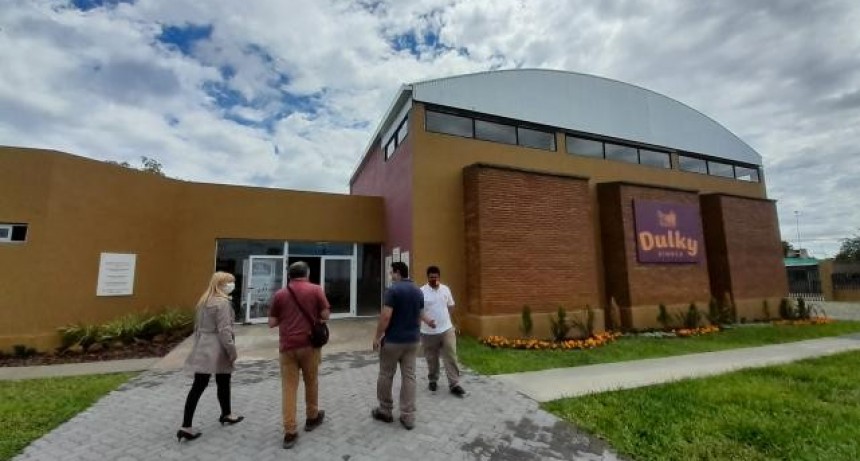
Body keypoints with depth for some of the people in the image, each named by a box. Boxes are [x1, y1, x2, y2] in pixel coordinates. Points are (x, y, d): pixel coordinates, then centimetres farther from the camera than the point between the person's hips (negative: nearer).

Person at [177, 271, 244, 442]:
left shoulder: (204, 300, 11)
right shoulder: (222, 302, -18)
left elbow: (197, 325, 17)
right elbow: (224, 330, -21)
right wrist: (232, 351, -15)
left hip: (202, 348, 8)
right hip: (217, 350, -8)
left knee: (198, 386, 9)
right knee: (223, 383, 11)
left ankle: (186, 426, 12)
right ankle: (226, 415, 28)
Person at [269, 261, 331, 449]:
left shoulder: (280, 294, 5)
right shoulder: (316, 289, -2)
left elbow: (272, 323, 6)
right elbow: (325, 315, -4)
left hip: (287, 345, 1)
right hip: (309, 343, -1)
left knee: (288, 387, 6)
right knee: (311, 382, 16)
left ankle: (289, 432, 6)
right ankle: (312, 418, 33)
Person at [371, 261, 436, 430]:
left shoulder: (393, 290, -16)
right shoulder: (418, 291, 5)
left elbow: (386, 316, -20)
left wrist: (377, 336, -10)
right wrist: (428, 321, 35)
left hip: (393, 340, -6)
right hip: (412, 340, 6)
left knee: (386, 375, 12)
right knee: (409, 377, 8)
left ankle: (385, 411, 26)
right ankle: (408, 417, 12)